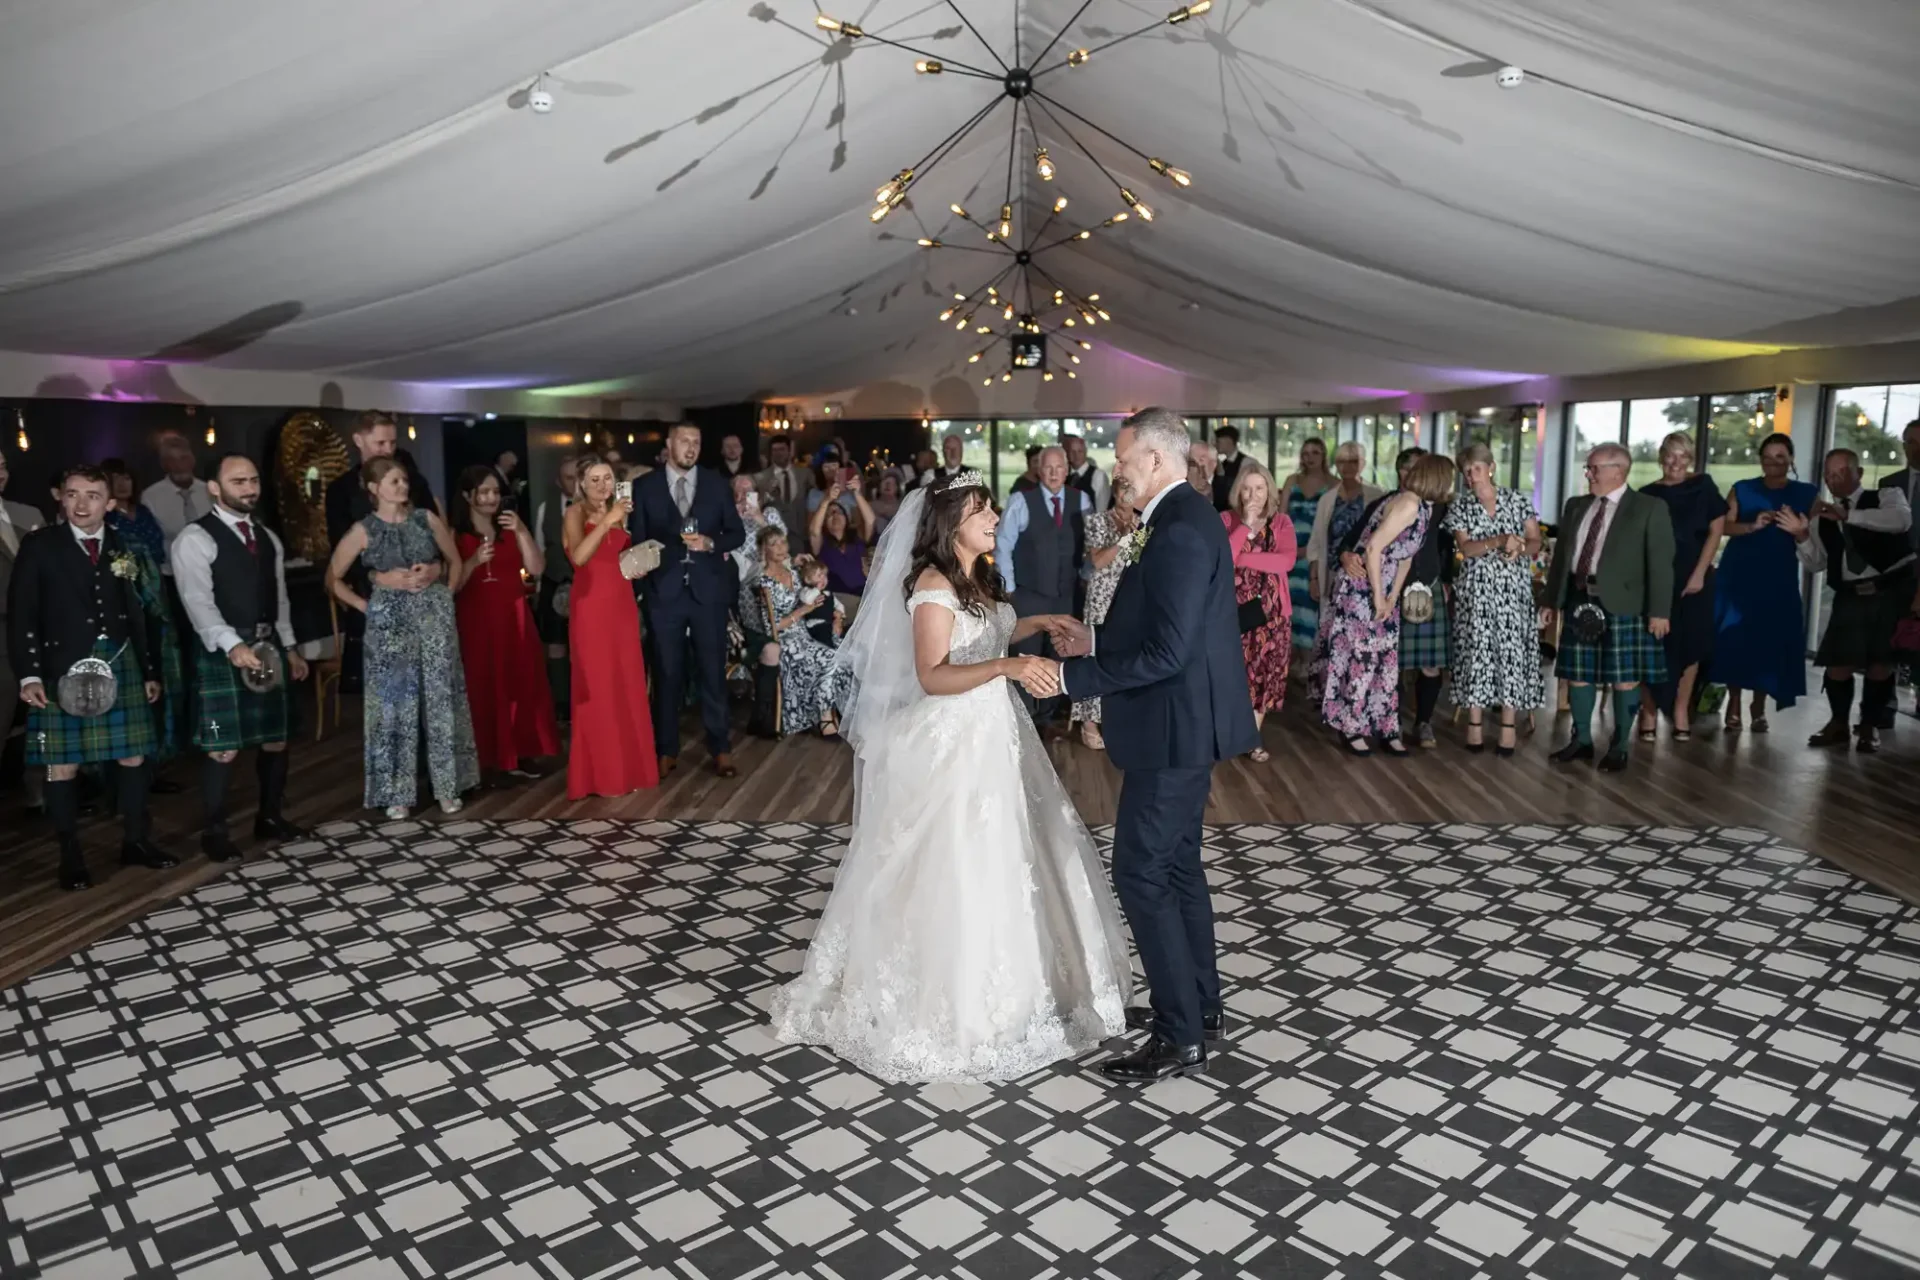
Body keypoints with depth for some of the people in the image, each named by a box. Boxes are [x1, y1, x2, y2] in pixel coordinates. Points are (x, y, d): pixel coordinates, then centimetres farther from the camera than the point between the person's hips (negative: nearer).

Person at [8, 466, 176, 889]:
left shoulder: (121, 548, 10)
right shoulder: (39, 545, 0)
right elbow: (20, 615, -4)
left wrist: (149, 671, 12)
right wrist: (28, 674, -11)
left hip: (121, 664, 3)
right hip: (63, 668, -3)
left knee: (132, 756, 7)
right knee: (62, 763, 2)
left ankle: (135, 841, 20)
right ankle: (70, 856, 13)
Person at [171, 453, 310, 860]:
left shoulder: (268, 538, 15)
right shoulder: (195, 539, -8)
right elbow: (198, 601, -19)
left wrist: (289, 647, 16)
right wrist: (233, 644, -31)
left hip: (269, 646, 7)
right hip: (223, 651, -6)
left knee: (276, 738, 12)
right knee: (224, 748, -4)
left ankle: (270, 817, 27)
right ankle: (214, 832, 11)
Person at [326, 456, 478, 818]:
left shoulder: (426, 519, 3)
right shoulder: (363, 530, -3)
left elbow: (454, 560, 15)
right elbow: (334, 578, 5)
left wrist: (445, 594, 4)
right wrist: (366, 606, -1)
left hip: (434, 615, 2)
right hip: (390, 621, -2)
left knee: (441, 699, 5)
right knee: (396, 701, 1)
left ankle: (447, 786, 14)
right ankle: (397, 792, 10)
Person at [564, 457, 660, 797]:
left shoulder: (618, 512, 14)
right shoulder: (576, 513, -5)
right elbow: (578, 557, -24)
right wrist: (607, 521, -29)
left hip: (622, 604, 6)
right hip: (592, 606, -6)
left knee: (628, 685, 8)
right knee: (597, 687, -2)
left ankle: (629, 765, 18)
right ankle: (600, 773, 5)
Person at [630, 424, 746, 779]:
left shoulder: (716, 485, 6)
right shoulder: (645, 486, 4)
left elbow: (737, 533, 7)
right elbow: (636, 537, 4)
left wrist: (711, 543, -11)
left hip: (709, 590, 0)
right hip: (664, 591, 0)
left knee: (713, 671, 5)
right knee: (668, 673, 7)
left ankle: (720, 748, 14)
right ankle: (666, 749, 18)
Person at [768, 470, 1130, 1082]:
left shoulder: (978, 578, 9)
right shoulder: (933, 586, -19)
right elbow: (931, 676, -26)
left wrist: (1038, 624, 14)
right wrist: (1006, 666, -36)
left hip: (989, 734, 10)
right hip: (949, 742, -9)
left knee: (995, 859, 18)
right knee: (952, 869, 1)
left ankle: (990, 981, 37)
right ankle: (946, 1000, 18)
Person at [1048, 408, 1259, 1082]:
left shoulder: (1180, 529, -21)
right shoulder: (1185, 516, 11)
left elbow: (1166, 653, -26)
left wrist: (1073, 676, -21)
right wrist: (1093, 639, 10)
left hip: (1174, 731, -11)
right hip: (1183, 726, 11)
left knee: (1141, 874, -2)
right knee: (1176, 866, 19)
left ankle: (1181, 1037, 9)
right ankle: (1201, 1005, 33)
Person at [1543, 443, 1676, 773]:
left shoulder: (1650, 508, -2)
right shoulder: (1575, 507, 13)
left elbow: (1661, 563, -6)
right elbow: (1560, 556, 16)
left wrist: (1659, 611, -11)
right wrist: (1551, 601, 14)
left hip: (1622, 604, -5)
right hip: (1579, 600, 5)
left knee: (1624, 678, 2)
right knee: (1577, 673, 9)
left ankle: (1619, 747, 15)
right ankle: (1581, 740, 23)